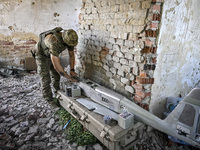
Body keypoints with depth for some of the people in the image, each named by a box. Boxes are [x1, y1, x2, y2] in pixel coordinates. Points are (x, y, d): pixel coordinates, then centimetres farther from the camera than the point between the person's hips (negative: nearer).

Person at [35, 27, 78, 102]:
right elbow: (57, 66, -43)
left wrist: (72, 70, -15)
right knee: (46, 80, -7)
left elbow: (71, 55, -7)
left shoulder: (69, 39, -22)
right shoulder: (54, 43, -44)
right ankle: (49, 101, 4)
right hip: (42, 56, -6)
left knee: (56, 76, 12)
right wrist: (69, 78, -33)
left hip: (53, 55, 7)